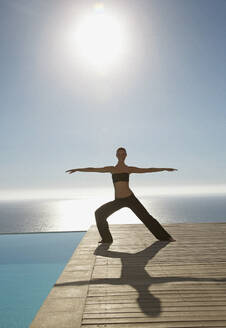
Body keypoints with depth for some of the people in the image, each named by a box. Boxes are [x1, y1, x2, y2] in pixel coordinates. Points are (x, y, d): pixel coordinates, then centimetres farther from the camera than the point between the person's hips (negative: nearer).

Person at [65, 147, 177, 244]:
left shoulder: (130, 169, 4)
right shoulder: (111, 169, 9)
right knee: (99, 213, -4)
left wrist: (164, 168, 2)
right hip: (117, 201, 3)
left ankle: (165, 237, 14)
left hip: (130, 198, -2)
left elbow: (148, 170, 4)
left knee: (146, 217, -2)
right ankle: (107, 238, 10)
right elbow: (93, 169, 10)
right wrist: (77, 169, 11)